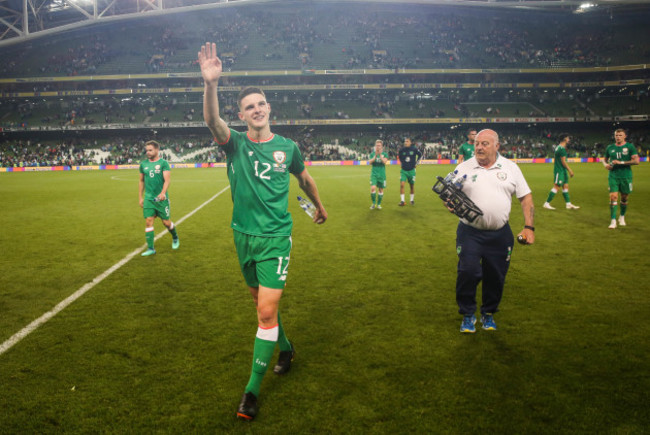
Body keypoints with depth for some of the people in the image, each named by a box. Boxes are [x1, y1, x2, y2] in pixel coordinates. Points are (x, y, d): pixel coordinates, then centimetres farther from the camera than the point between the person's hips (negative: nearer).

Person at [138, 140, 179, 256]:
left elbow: (167, 180, -14)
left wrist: (163, 193, -30)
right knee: (148, 222, -5)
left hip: (161, 198, -3)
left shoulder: (163, 163, -5)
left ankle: (175, 238, 33)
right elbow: (142, 181, 17)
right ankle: (150, 248, 2)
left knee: (166, 222, 3)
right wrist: (141, 197, 14)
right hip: (148, 198, 3)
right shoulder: (143, 164, 8)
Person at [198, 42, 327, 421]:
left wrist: (320, 206, 30)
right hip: (244, 236, 2)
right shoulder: (235, 144, -3)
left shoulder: (287, 147, -1)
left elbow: (305, 179, 18)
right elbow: (213, 121, -24)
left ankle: (252, 389, 4)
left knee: (266, 311, -8)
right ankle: (285, 348, 44)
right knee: (262, 303, 16)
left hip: (276, 237, -2)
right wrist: (211, 84, -42)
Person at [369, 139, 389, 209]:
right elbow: (370, 162, -10)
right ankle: (373, 203, 2)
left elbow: (385, 162, -15)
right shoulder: (372, 154, 3)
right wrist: (375, 155, -22)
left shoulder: (384, 154, 2)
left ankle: (379, 204, 22)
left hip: (382, 174, 1)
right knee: (373, 188, -15)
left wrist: (380, 154, -25)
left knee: (381, 190, 6)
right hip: (374, 174, -1)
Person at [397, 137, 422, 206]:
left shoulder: (414, 149, -8)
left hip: (411, 170, 0)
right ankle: (402, 201, -10)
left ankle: (412, 200, 26)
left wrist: (416, 163, 8)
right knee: (402, 184, -14)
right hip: (403, 170, 0)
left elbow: (420, 154, 11)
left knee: (412, 186, 9)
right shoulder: (401, 150, -4)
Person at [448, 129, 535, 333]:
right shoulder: (464, 167, 2)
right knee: (468, 272, -11)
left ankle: (488, 313, 31)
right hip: (470, 232, -1)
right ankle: (467, 315, 10)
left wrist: (529, 227, -1)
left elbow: (526, 198, 7)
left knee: (496, 277, 8)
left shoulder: (510, 168, 5)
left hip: (500, 234, 2)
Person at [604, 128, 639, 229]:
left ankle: (622, 217, 31)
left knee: (624, 198, 9)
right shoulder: (610, 148, 7)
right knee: (613, 197, -12)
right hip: (613, 176, 1)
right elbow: (605, 159, 22)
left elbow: (636, 161, -10)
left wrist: (621, 162, -17)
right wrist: (606, 165, 0)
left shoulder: (630, 147, -2)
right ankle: (613, 221, -10)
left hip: (626, 177, -1)